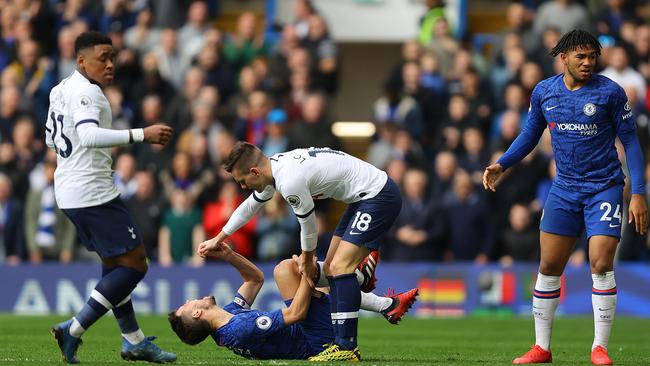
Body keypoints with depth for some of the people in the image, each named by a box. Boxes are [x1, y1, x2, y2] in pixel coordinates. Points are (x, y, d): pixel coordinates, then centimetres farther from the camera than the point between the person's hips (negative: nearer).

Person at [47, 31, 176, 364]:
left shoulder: (61, 90, 15)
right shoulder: (86, 92, -16)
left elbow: (51, 140, 26)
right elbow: (88, 134, -33)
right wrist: (142, 135, -36)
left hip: (69, 192, 11)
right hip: (93, 193, -11)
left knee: (114, 263, 19)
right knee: (133, 264, -6)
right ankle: (73, 330, -9)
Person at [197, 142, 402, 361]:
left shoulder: (290, 182, -27)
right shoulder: (274, 167, 4)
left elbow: (309, 226, -12)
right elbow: (249, 207, 23)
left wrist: (306, 261, 8)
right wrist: (218, 239, 33)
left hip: (379, 197, -11)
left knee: (339, 267, -18)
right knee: (331, 269, 11)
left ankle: (347, 348, -19)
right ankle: (341, 342, 10)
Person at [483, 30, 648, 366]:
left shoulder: (610, 92, -9)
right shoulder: (543, 92, 1)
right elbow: (530, 135, 15)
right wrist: (501, 165, 2)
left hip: (604, 188, -4)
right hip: (564, 188, 4)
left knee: (601, 265, -13)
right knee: (548, 267, 3)